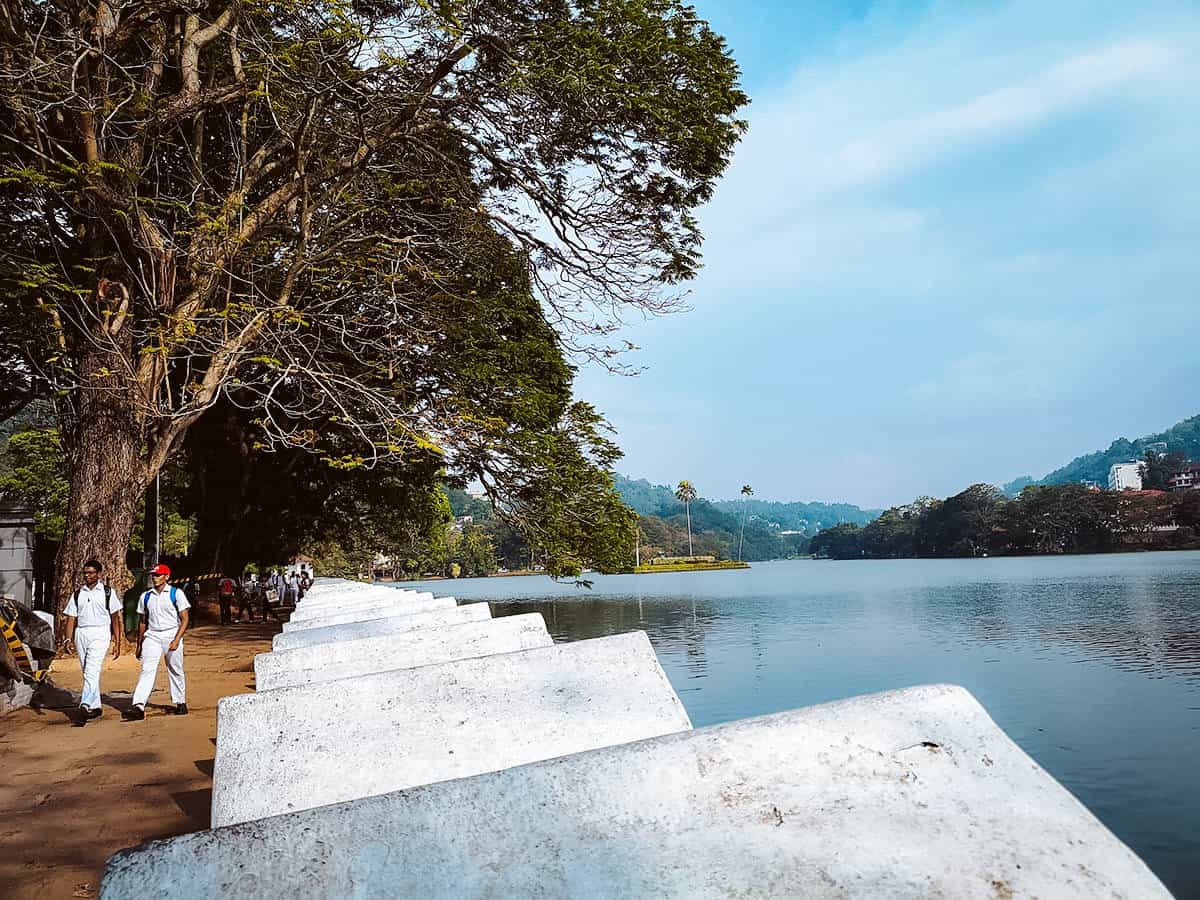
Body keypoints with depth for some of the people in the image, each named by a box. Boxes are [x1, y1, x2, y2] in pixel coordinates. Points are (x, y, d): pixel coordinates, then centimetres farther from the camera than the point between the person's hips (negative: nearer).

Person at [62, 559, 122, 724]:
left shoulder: (108, 592, 5)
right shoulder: (77, 594, 15)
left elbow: (115, 618, 4)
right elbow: (71, 618, 11)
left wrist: (117, 643, -1)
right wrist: (68, 639, -4)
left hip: (100, 633, -4)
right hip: (81, 633, 5)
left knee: (92, 671, -18)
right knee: (87, 672, 8)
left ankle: (85, 705, -28)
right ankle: (95, 707, 16)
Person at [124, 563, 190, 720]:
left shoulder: (176, 593, -3)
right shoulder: (146, 596, 10)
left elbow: (184, 619, -5)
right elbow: (142, 621, 18)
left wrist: (177, 640, -16)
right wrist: (139, 644, 15)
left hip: (172, 636, -3)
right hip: (152, 637, 3)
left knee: (176, 671, 6)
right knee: (147, 670, -11)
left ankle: (181, 703, 19)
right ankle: (138, 707, -19)